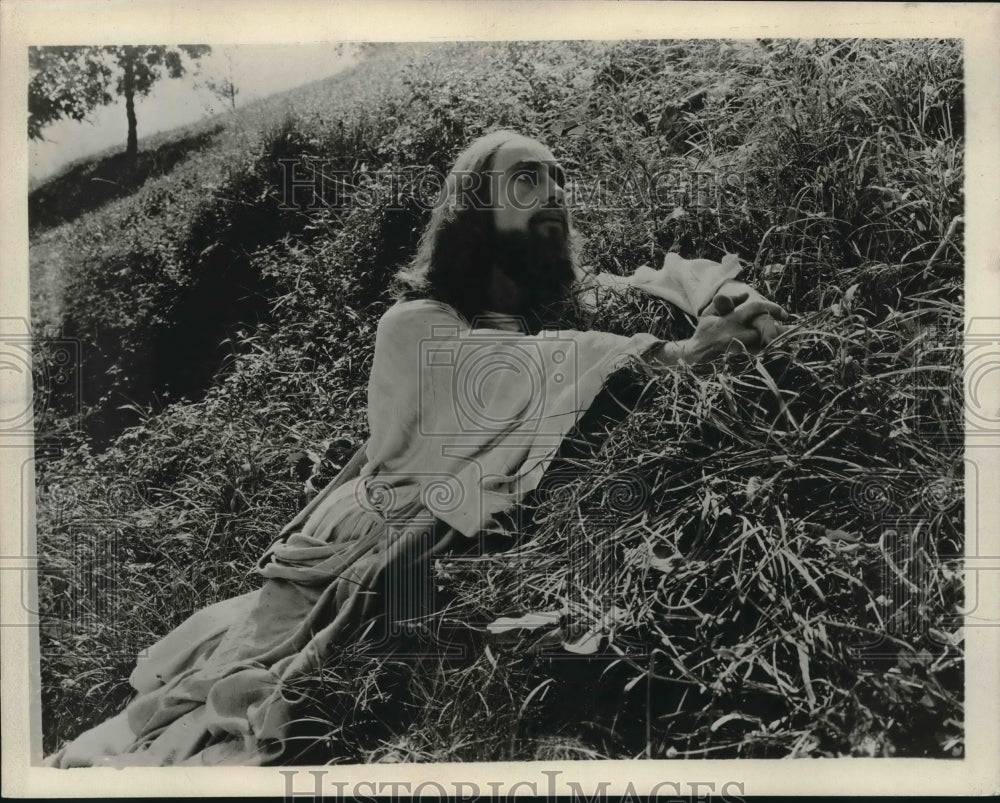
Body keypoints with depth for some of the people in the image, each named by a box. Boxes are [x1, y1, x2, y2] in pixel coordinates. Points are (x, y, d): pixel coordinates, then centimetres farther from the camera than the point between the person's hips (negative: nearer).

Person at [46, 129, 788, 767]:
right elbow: (525, 373, -23)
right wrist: (677, 353, -30)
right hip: (356, 583, -5)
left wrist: (727, 297, -21)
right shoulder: (416, 328, -7)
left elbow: (676, 279, 2)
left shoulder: (584, 305, 7)